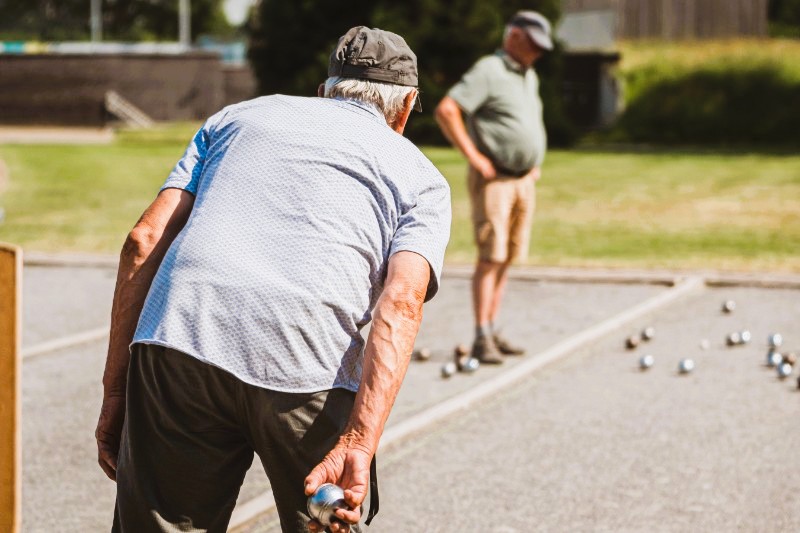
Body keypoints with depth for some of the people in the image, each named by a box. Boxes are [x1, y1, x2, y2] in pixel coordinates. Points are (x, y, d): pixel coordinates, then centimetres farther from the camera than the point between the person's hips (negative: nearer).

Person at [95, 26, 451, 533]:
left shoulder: (239, 115, 30)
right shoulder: (421, 176, 22)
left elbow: (143, 242, 16)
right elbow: (400, 302, 1)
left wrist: (115, 390, 17)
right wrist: (359, 444, -11)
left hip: (174, 340, 2)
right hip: (308, 371, -1)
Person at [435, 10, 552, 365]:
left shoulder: (529, 78, 17)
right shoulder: (488, 71, -11)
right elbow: (446, 110, -20)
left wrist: (535, 163, 20)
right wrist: (473, 156, -19)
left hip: (524, 180, 8)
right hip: (493, 178, -8)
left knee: (507, 258, 8)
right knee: (490, 257, -11)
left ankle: (492, 332, 13)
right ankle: (482, 339, -10)